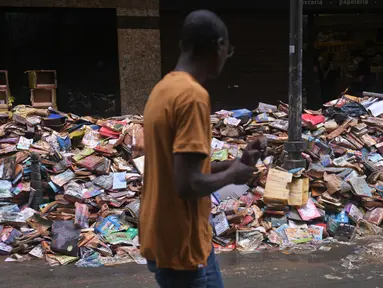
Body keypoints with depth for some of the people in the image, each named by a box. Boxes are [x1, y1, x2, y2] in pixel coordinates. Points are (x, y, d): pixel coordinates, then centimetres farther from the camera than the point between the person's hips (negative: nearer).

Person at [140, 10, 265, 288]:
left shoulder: (164, 88, 7)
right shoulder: (193, 95, -22)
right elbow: (187, 184, -27)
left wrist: (234, 162, 11)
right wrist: (232, 174, -10)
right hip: (182, 247, -9)